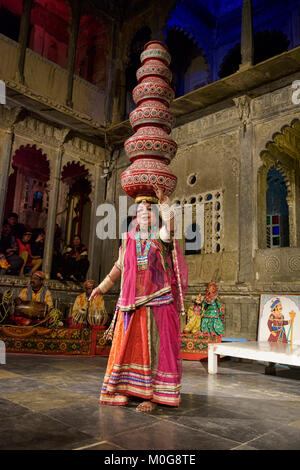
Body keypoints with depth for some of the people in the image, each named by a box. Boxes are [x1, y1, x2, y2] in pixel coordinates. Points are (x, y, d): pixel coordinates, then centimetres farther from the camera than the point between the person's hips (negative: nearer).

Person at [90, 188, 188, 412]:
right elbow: (119, 266, 22)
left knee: (154, 346, -2)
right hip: (131, 303, 3)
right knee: (127, 345, 5)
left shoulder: (161, 237, 4)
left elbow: (169, 224, -20)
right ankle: (123, 390, 17)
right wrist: (102, 286, 26)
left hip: (157, 302, -3)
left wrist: (163, 200, -21)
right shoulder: (128, 240, 13)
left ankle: (151, 395, 5)